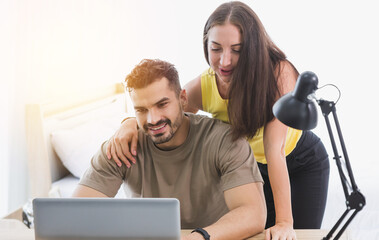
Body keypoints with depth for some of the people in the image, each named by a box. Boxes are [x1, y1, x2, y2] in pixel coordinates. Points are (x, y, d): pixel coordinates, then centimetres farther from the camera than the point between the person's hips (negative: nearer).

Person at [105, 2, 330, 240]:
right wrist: (131, 122, -32)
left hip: (304, 162, -2)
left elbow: (275, 148, -40)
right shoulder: (202, 87, -25)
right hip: (255, 167, 3)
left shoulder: (279, 73, -35)